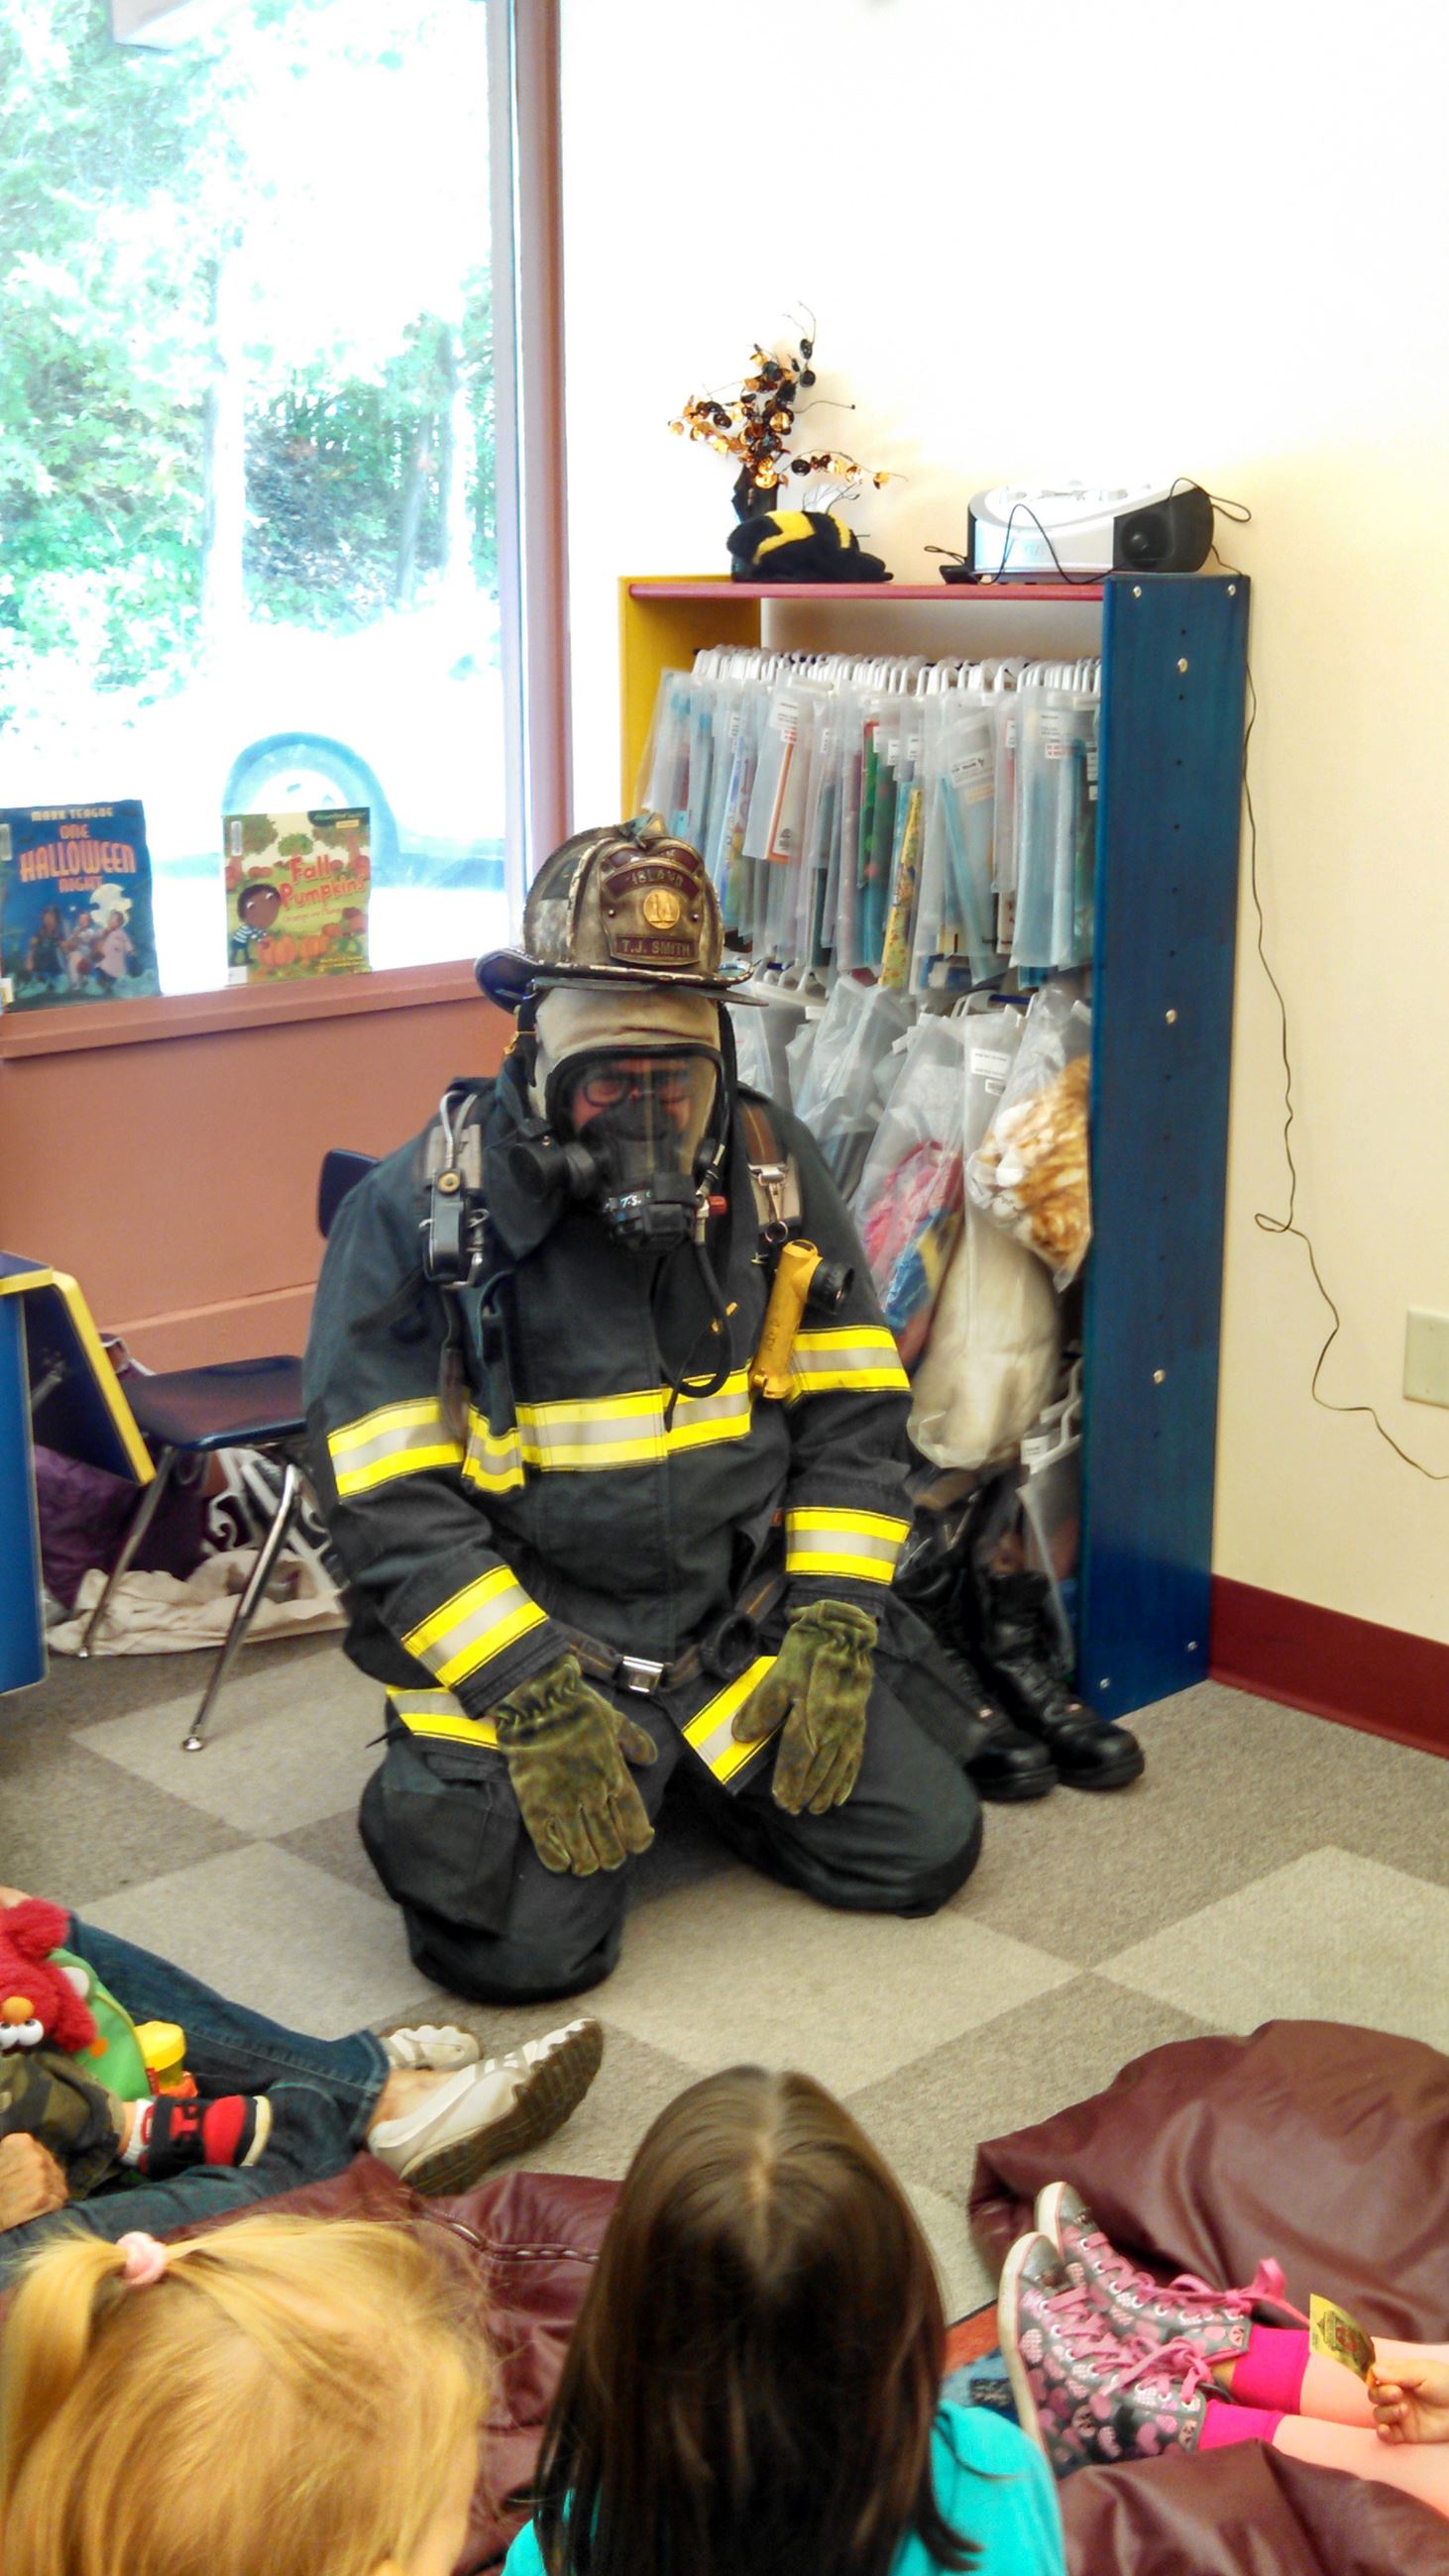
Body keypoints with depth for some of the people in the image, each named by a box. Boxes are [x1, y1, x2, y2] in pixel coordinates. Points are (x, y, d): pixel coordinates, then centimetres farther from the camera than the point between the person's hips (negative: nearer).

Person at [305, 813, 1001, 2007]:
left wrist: (831, 1625, -5)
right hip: (525, 1632, -4)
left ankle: (710, 1763, 24)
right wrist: (532, 1699, -20)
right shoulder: (415, 1210, -12)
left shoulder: (773, 1168, 0)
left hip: (747, 1623, 4)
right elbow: (386, 1499, -13)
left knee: (926, 1851, -2)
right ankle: (463, 1778, 14)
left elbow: (853, 1407, 6)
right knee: (528, 1944, -20)